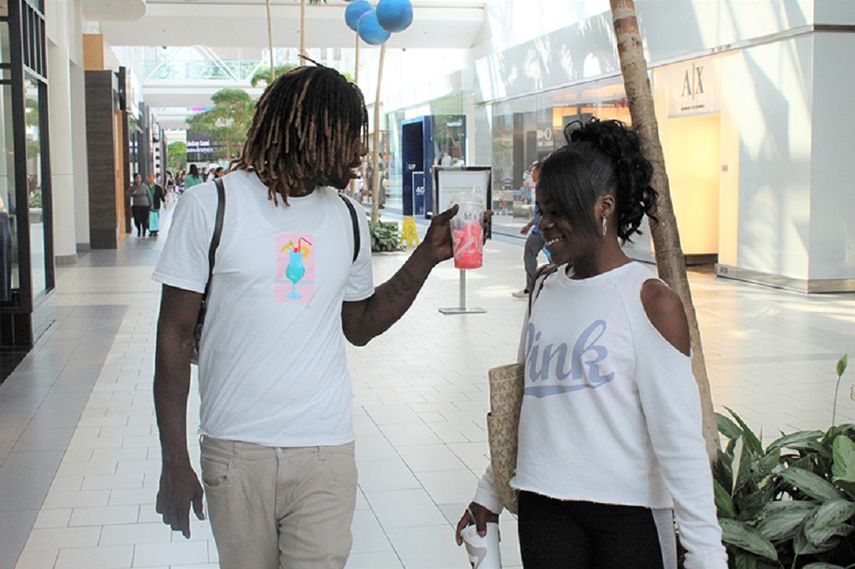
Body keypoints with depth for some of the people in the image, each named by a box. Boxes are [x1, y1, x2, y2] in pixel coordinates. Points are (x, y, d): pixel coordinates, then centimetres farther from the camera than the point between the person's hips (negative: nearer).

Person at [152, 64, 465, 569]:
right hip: (236, 449, -2)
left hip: (327, 450, 3)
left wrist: (426, 257, 6)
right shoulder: (212, 206, -5)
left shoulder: (348, 218, 8)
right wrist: (175, 462, -6)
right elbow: (175, 338, -4)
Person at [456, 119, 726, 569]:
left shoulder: (651, 301, -10)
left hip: (627, 512, -4)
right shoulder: (544, 290, 8)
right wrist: (490, 493, 19)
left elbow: (678, 434, -12)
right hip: (542, 505, 5)